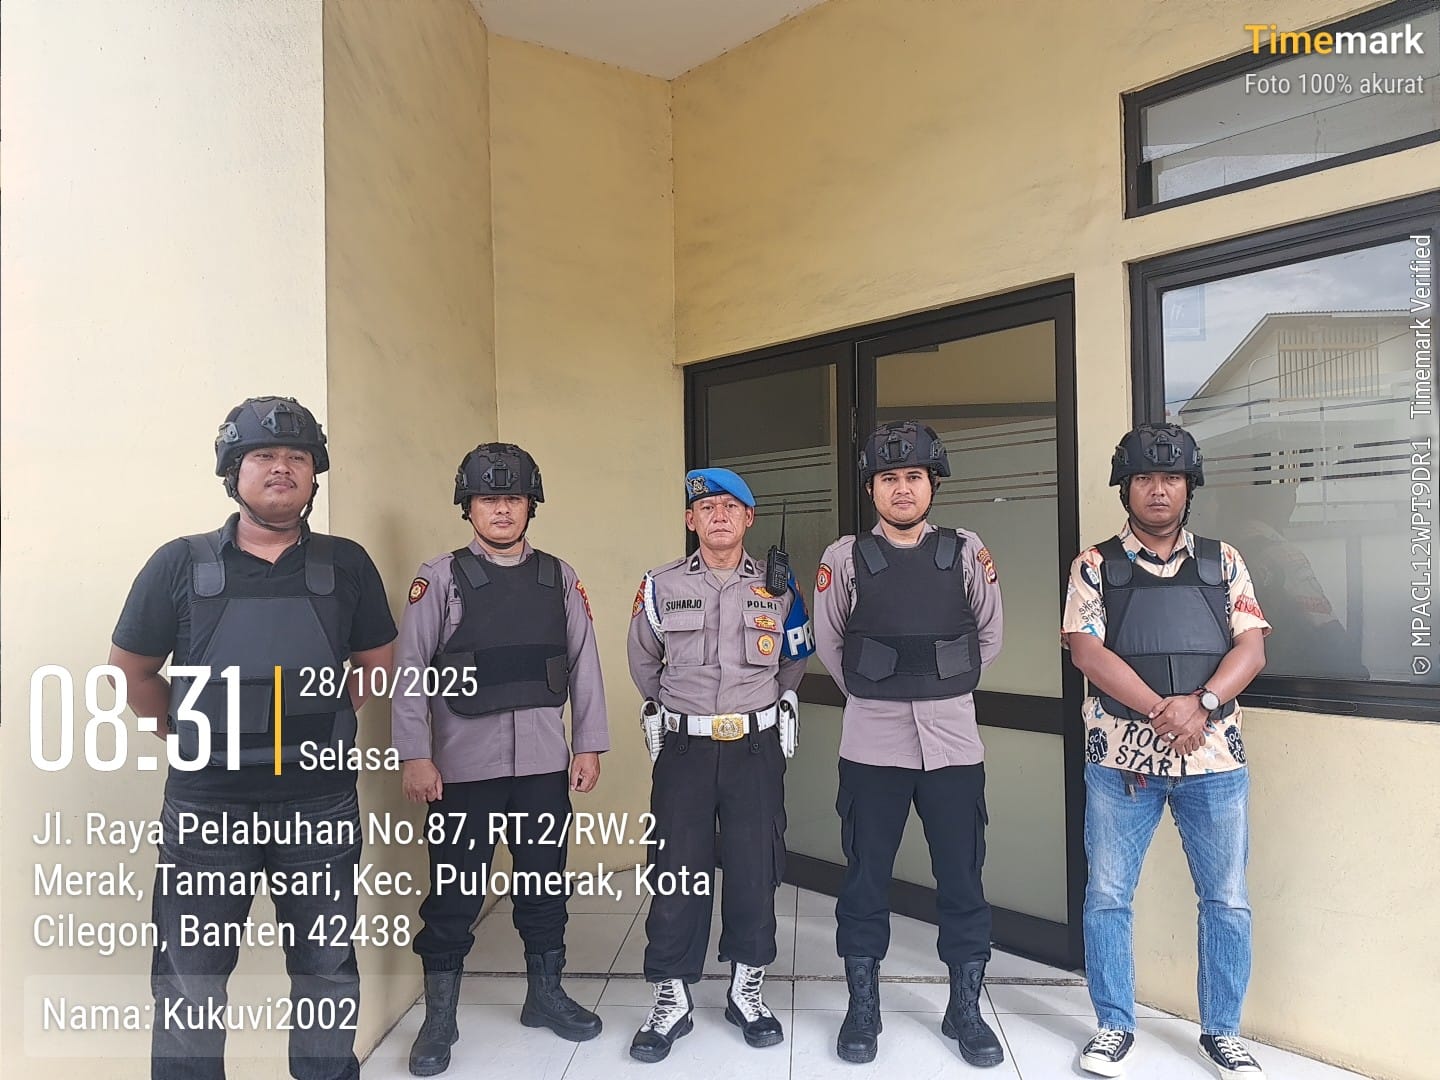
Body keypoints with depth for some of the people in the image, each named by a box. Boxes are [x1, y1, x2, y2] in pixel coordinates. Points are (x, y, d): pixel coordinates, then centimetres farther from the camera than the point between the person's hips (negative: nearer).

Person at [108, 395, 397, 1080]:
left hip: (321, 804, 1)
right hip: (206, 805, -1)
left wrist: (320, 719, 7)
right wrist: (195, 734, 7)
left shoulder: (346, 565, -2)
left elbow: (375, 660, 10)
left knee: (327, 966, 16)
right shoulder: (180, 565, -4)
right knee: (188, 975, 12)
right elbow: (132, 670, 7)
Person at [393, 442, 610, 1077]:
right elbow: (410, 670, -5)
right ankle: (439, 1018, 25)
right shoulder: (441, 577, -2)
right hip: (463, 761, -2)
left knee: (544, 879, 14)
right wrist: (414, 756, -10)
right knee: (455, 889, 7)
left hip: (544, 759, 3)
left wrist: (589, 745, 3)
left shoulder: (559, 578, 6)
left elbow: (583, 663, 6)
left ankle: (545, 994, 33)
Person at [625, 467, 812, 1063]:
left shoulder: (778, 587, 3)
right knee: (676, 874, 2)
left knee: (755, 872, 6)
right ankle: (671, 1001, 18)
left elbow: (793, 663, 18)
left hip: (757, 747, 1)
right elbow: (643, 662, 15)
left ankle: (746, 991, 25)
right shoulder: (661, 586, 1)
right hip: (683, 746, 0)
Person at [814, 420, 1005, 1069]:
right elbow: (828, 642, 10)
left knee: (962, 880, 9)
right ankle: (862, 1009, 26)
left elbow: (990, 635, 12)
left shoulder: (967, 553, 1)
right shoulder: (845, 558, -2)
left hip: (953, 739, 1)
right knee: (865, 877, 9)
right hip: (871, 742, -1)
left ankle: (965, 1010, 27)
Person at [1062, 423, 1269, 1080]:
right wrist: (1161, 711, -16)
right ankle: (1115, 1026, 22)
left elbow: (1250, 646, 1)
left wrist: (1200, 703, -16)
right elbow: (1086, 650, -8)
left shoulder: (1221, 563, 10)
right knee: (1107, 895, 5)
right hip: (1121, 756, -1)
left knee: (1226, 900, 10)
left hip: (1214, 756, 2)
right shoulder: (1095, 566, 3)